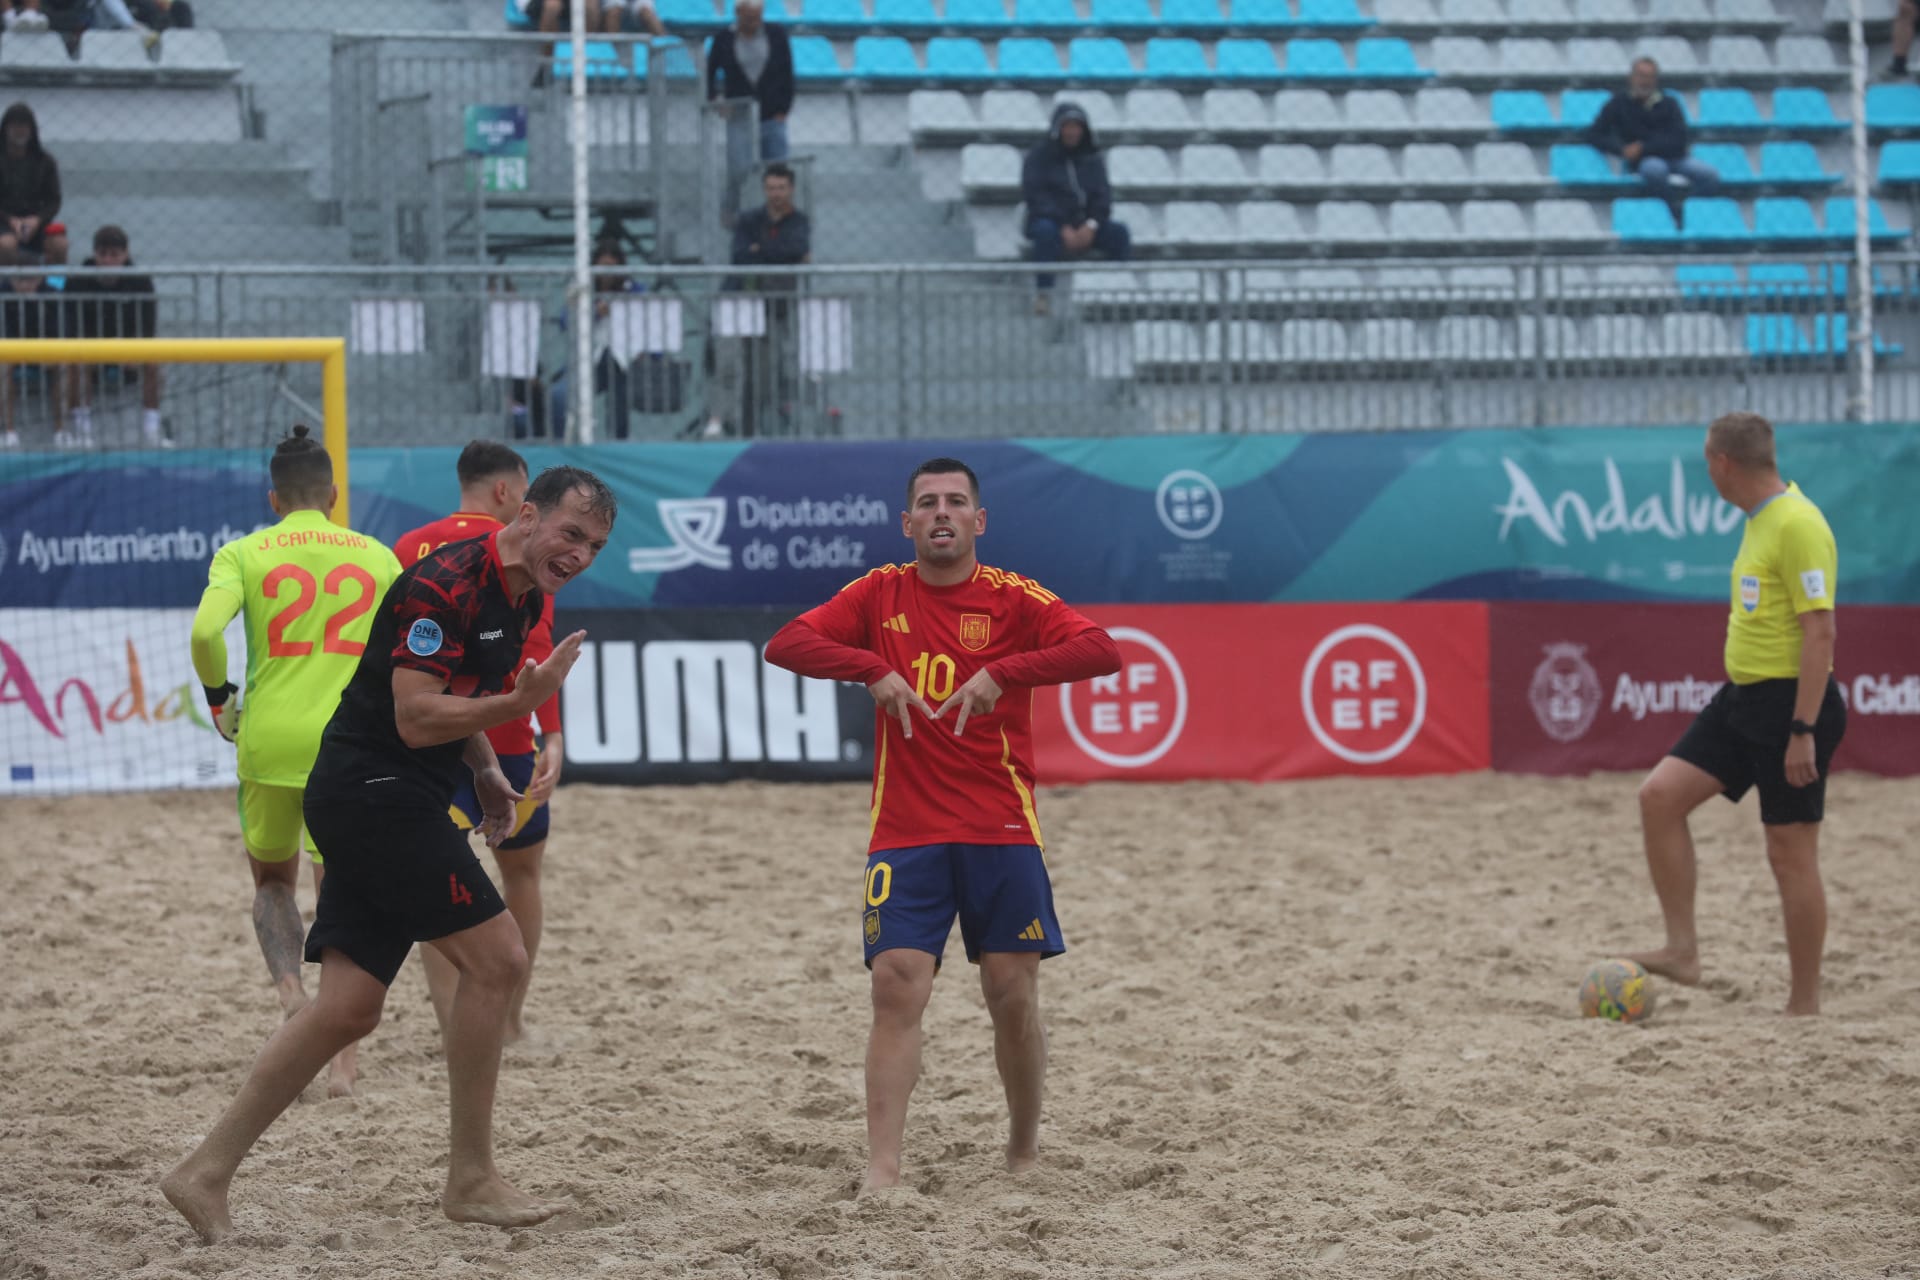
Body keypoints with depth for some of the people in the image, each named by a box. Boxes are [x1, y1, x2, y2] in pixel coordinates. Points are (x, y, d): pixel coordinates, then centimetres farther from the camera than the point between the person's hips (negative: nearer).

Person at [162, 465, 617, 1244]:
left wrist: (486, 771, 16)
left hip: (393, 802, 10)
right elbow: (415, 717, -25)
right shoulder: (444, 587, -19)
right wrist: (518, 703, -34)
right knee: (495, 959, -9)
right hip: (374, 792, -10)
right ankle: (470, 1181, 0)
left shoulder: (523, 598, 11)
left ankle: (205, 1173, 6)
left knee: (349, 1009, 5)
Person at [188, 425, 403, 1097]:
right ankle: (343, 1059, 1)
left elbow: (206, 631, -14)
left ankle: (290, 991, -6)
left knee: (272, 880, 21)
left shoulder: (243, 554, 2)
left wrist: (218, 697, 3)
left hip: (268, 739, -1)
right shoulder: (376, 556, 9)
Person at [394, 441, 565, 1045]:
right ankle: (511, 1018, 25)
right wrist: (552, 735, -24)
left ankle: (452, 1024, -11)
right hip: (504, 741, -2)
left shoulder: (408, 548, 8)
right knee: (520, 871, 18)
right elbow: (535, 646, -18)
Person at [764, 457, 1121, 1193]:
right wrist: (872, 669, -16)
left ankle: (1025, 1149, 24)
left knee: (1013, 995, 2)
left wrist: (1001, 672, -25)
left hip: (1001, 833, -1)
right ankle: (882, 1170, -13)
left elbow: (1101, 651, -14)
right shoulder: (881, 594, 6)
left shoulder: (1013, 598, 0)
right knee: (897, 987, -11)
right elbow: (785, 644, -1)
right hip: (905, 835, 1)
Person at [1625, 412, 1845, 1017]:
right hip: (1743, 697, 9)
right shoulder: (1760, 521, 12)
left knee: (1790, 853, -2)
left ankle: (1805, 1003, 8)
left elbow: (1821, 632, -22)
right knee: (1659, 795, 0)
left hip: (1791, 704, -9)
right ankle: (1683, 950, 4)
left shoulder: (1798, 525, -18)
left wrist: (1803, 731, -24)